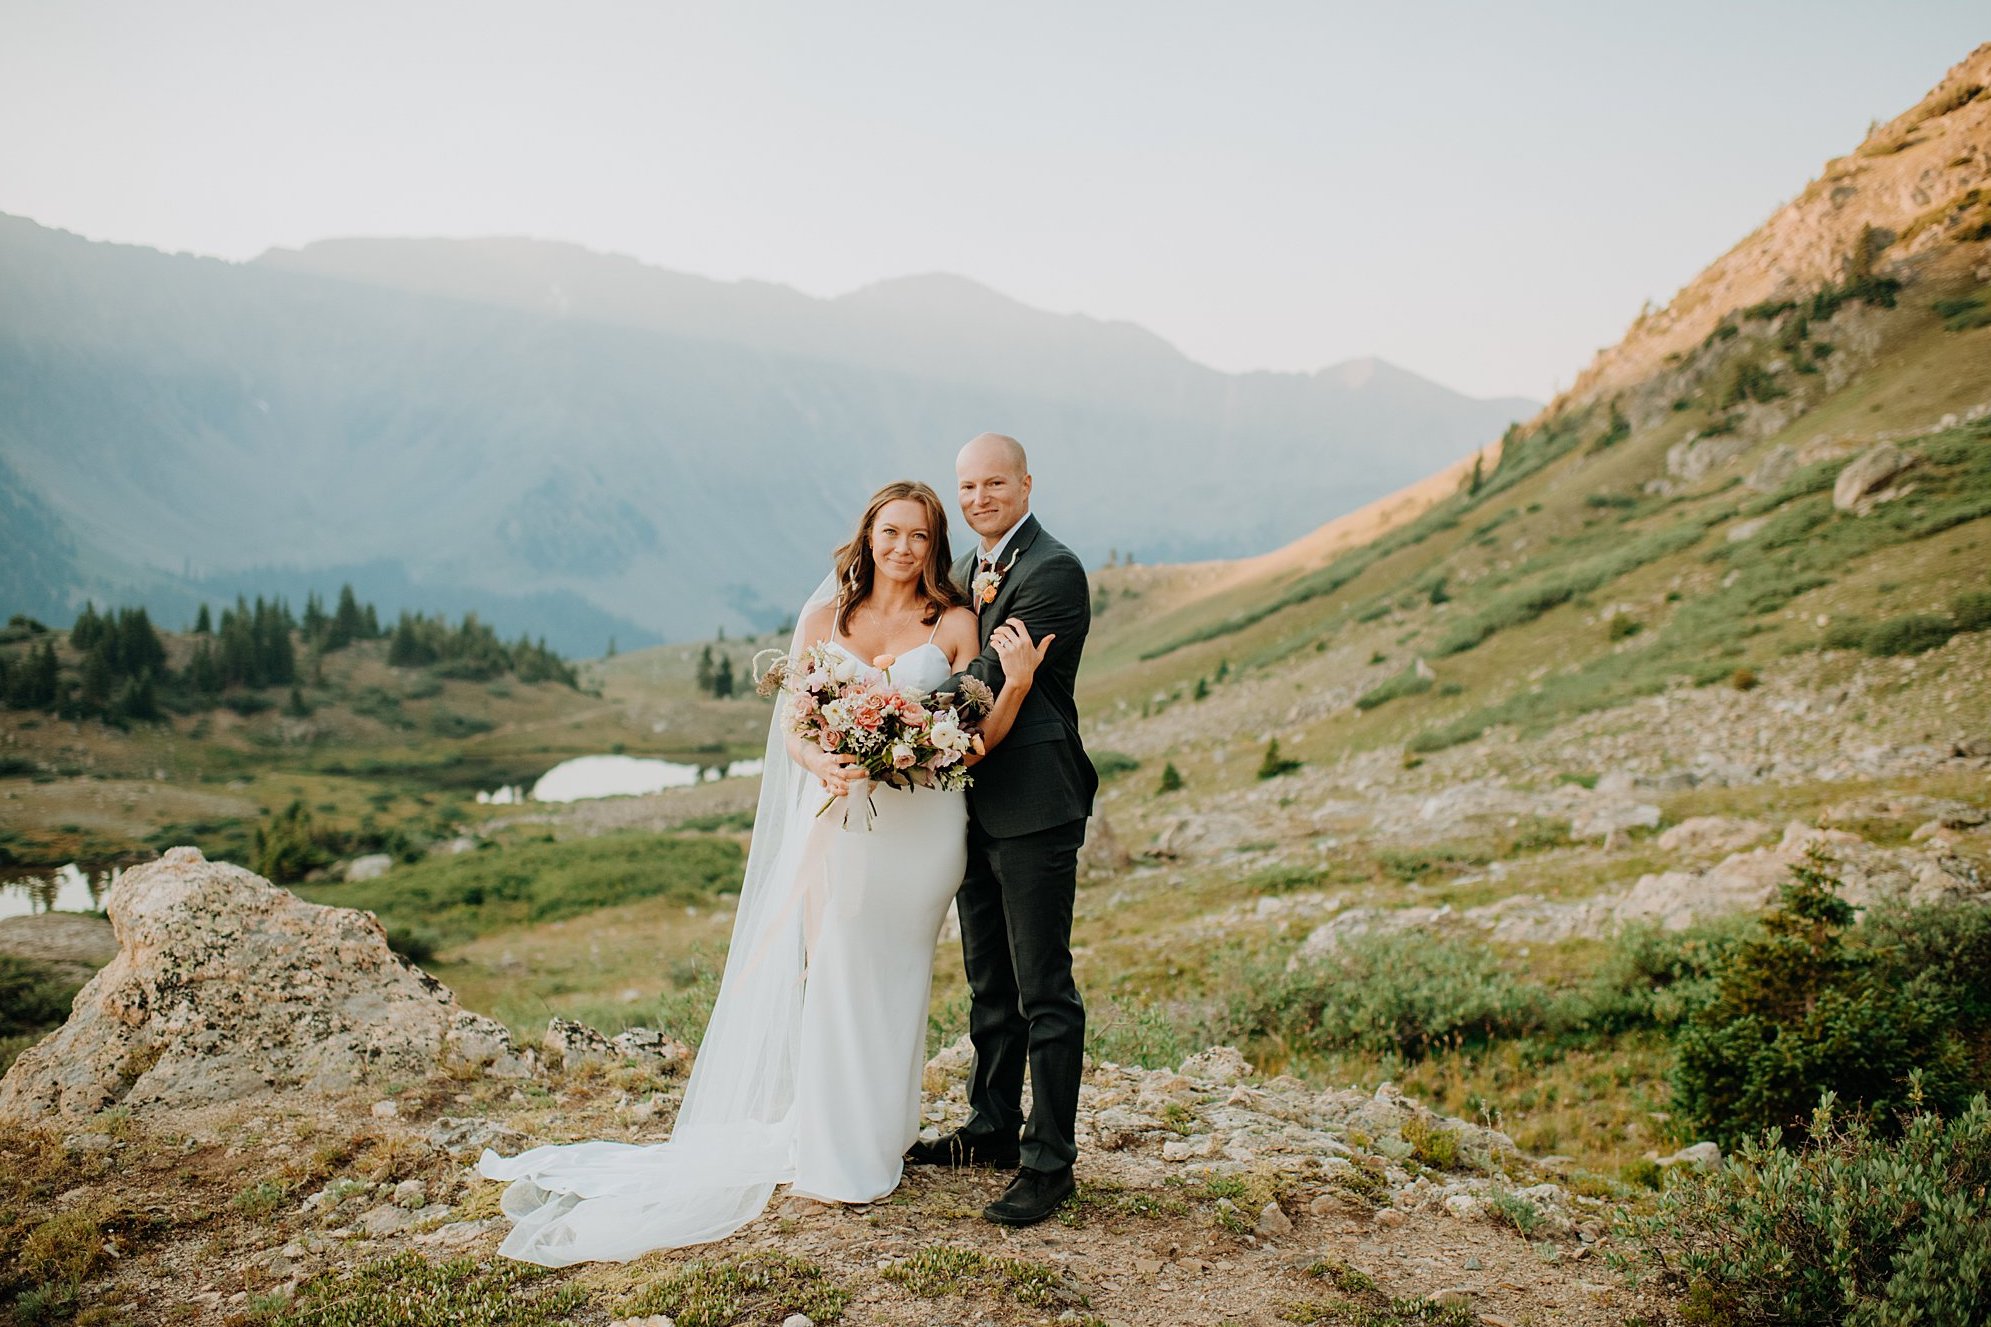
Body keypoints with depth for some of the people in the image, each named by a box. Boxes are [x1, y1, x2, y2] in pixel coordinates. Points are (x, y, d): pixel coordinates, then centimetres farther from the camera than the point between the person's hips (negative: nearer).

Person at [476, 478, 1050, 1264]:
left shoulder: (955, 625, 3)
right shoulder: (823, 618, 7)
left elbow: (972, 745, -2)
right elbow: (791, 724, 3)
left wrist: (1017, 683, -18)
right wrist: (825, 767, -18)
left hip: (921, 825, 0)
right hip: (840, 818, 1)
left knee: (891, 979, 8)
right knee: (831, 973, -1)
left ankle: (879, 1135, 23)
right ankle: (833, 1152, 11)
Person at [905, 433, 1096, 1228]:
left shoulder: (1053, 571, -13)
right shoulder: (969, 570, 16)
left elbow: (992, 679, -19)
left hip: (1033, 808, -9)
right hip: (976, 804, 9)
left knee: (1043, 991, -2)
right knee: (990, 984, 19)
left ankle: (1048, 1162, 7)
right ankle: (992, 1129, 32)